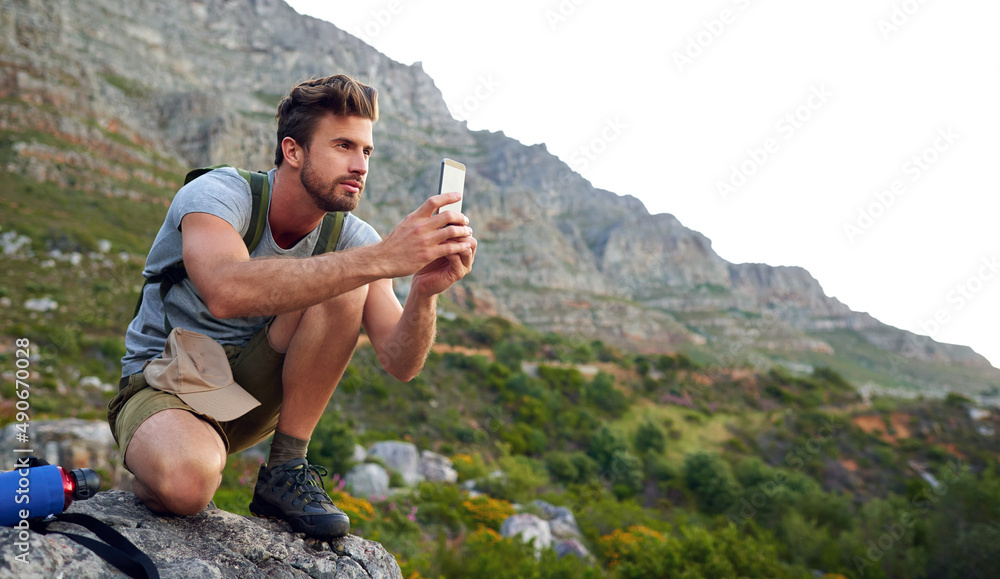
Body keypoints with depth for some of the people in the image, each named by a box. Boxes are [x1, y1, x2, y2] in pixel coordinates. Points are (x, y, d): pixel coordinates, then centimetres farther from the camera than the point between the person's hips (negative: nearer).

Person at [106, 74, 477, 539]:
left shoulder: (353, 238, -7)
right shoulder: (216, 194, -19)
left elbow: (399, 364, -17)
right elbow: (228, 292, -44)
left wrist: (425, 290, -39)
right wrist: (381, 258, -48)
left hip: (257, 388, 4)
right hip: (165, 383, -4)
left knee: (345, 287, -22)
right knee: (187, 482, -39)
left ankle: (286, 471, -14)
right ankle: (148, 472, 1)